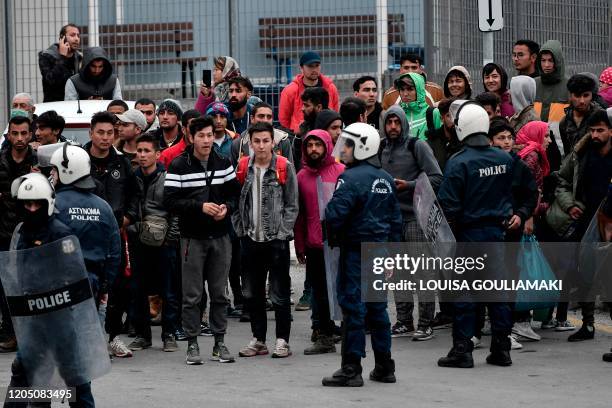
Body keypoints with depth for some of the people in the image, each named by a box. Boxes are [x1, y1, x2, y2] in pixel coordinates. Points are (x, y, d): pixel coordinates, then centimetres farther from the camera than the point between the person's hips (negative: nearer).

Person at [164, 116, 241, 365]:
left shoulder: (224, 163, 7)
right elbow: (169, 201, -11)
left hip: (220, 236, 4)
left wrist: (227, 207, -8)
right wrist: (200, 207, -19)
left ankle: (219, 342, 17)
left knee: (220, 293, 8)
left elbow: (236, 192, 13)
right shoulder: (179, 166, -6)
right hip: (193, 238, -4)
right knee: (192, 295, 0)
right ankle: (192, 344, 8)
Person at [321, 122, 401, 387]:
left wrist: (333, 239, -2)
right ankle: (384, 367, 18)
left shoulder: (351, 178, -14)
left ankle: (351, 369, -3)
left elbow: (335, 214, -22)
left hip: (355, 249, -8)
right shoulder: (386, 179, 12)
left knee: (353, 306, -4)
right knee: (377, 307, 14)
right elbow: (396, 218, 16)